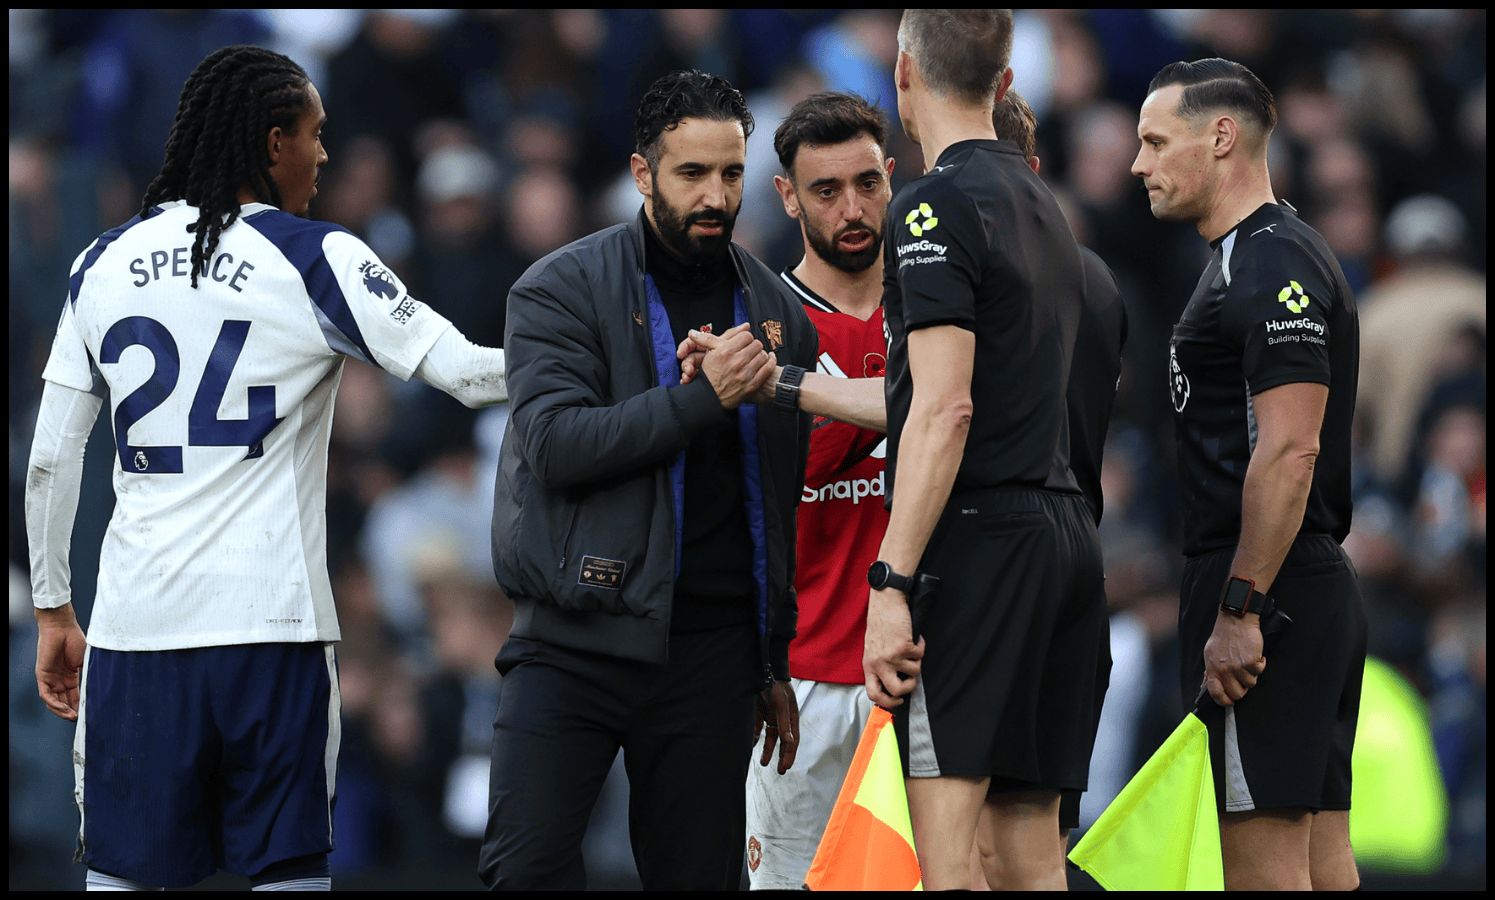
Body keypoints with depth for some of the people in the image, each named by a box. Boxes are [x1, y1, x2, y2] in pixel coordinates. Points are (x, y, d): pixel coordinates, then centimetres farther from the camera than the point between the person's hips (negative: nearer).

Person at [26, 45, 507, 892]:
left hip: (134, 624, 3)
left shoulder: (105, 264, 10)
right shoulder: (312, 259, -2)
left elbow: (52, 458, 11)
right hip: (270, 623, -3)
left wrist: (53, 611, 19)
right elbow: (469, 374, -5)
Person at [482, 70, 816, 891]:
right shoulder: (562, 291, 1)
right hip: (578, 638, -3)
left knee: (700, 875, 2)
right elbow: (556, 444, -14)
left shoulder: (777, 314, 13)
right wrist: (703, 396, -21)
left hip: (713, 653, 3)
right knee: (525, 867, -15)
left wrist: (776, 666, 19)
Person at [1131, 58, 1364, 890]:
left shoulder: (1269, 267, -12)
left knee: (1264, 863, -11)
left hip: (1264, 600, -11)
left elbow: (1289, 451, -21)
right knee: (1322, 864, 8)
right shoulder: (1258, 259, 20)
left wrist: (1239, 610, -23)